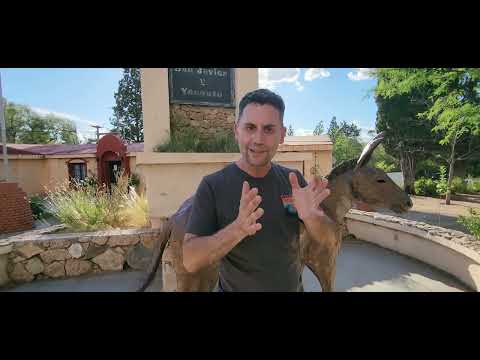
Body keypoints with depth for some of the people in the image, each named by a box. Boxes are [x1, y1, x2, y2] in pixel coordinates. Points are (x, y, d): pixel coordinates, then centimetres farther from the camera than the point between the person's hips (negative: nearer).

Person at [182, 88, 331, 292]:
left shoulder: (294, 179, -9)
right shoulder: (212, 186, -19)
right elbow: (190, 261, -23)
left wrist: (311, 217, -30)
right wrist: (238, 229, -39)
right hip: (235, 288, -3)